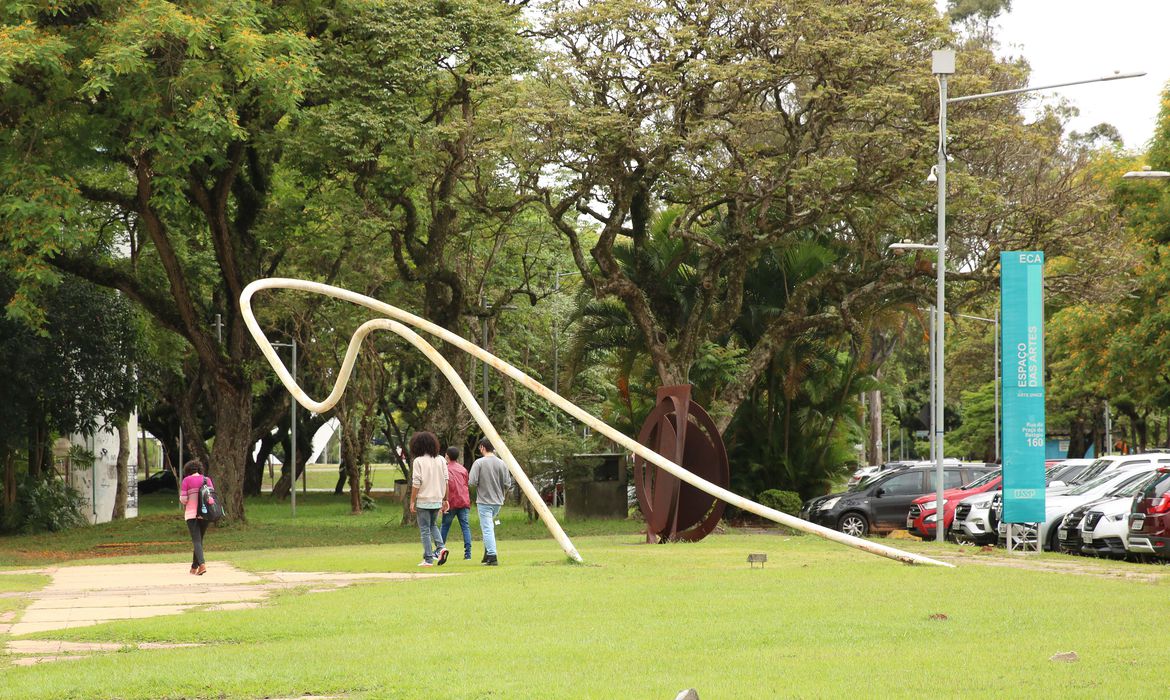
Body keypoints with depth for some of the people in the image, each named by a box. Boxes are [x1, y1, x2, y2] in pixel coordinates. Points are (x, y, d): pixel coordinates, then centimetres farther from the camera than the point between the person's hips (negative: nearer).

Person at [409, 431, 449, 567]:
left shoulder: (418, 461, -11)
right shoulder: (441, 460, 4)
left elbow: (416, 483, -12)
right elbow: (445, 481, 6)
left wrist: (412, 502, -6)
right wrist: (445, 500, 14)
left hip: (423, 501, -5)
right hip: (437, 499, 5)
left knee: (425, 530, 3)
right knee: (433, 525, 23)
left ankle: (428, 559, 2)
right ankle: (440, 547, 2)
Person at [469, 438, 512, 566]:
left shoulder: (479, 463, -12)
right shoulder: (502, 464, 1)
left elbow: (472, 482, -15)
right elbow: (507, 484, 1)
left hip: (484, 501, -5)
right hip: (498, 501, 5)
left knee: (487, 529, -4)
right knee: (489, 527, 22)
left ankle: (492, 557, -11)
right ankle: (488, 554, 24)